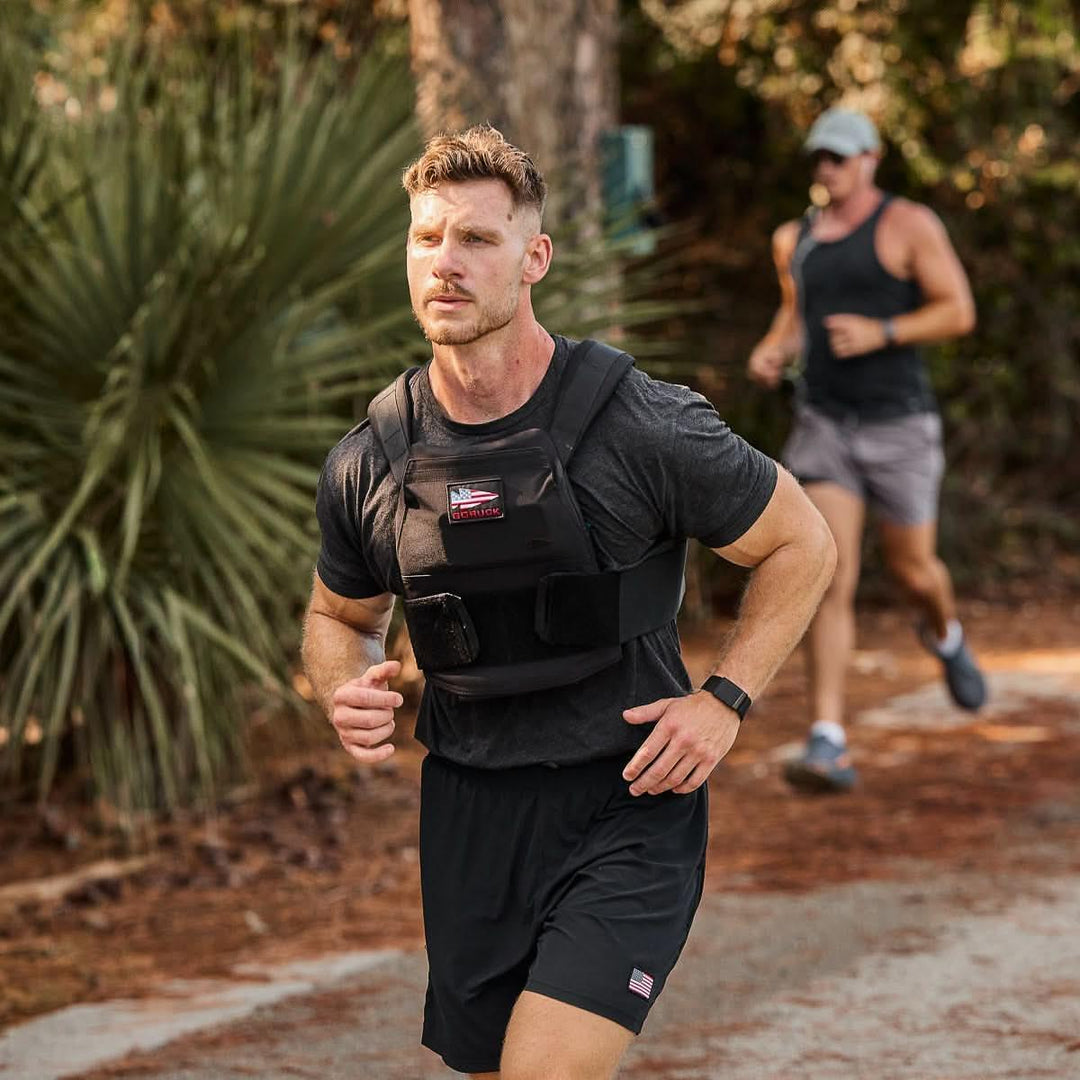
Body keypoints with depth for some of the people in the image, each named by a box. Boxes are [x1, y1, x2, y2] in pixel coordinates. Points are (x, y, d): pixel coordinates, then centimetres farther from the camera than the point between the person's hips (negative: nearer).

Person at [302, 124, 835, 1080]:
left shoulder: (643, 428, -13)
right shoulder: (368, 465, -1)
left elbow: (802, 545, 0)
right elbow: (340, 615, 17)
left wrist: (725, 700, -9)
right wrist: (346, 689, -5)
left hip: (627, 802, -5)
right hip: (469, 815, 5)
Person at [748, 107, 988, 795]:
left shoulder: (910, 224, -8)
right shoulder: (796, 237, 9)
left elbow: (960, 314, -11)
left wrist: (880, 334, -25)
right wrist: (771, 351, 1)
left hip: (898, 424, -3)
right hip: (824, 427, 3)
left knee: (912, 570, 12)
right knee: (832, 579, -12)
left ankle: (945, 634, 52)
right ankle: (829, 746, -17)